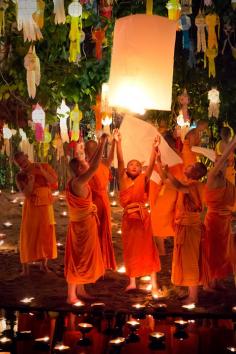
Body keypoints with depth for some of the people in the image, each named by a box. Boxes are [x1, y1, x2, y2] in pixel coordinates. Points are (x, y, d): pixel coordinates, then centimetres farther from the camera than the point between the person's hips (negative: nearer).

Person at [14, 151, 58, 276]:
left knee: (45, 234, 6)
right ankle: (25, 268, -1)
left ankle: (44, 264, 18)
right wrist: (31, 180, -27)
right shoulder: (20, 176, -4)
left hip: (45, 206, 1)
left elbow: (54, 181, -11)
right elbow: (26, 193, -14)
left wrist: (43, 172, -22)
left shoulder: (44, 166, -3)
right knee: (28, 235, -4)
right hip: (31, 207, -1)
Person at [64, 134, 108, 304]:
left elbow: (92, 165, 15)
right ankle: (72, 295, 2)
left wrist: (101, 144, 15)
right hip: (83, 224, -9)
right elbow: (95, 166, -29)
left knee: (80, 257, 17)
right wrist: (103, 143, -23)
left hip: (81, 223, 9)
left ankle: (80, 290, 28)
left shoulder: (76, 181, 4)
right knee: (78, 258, -3)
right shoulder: (78, 183, -22)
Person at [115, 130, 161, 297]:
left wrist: (154, 148, -25)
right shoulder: (123, 179, 2)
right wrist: (118, 142, -19)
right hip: (128, 218, 3)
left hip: (143, 217, -3)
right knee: (130, 250, 12)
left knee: (147, 249, -1)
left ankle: (154, 285, -2)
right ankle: (132, 282, 26)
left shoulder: (143, 179, -1)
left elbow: (151, 164, -13)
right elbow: (120, 161, -9)